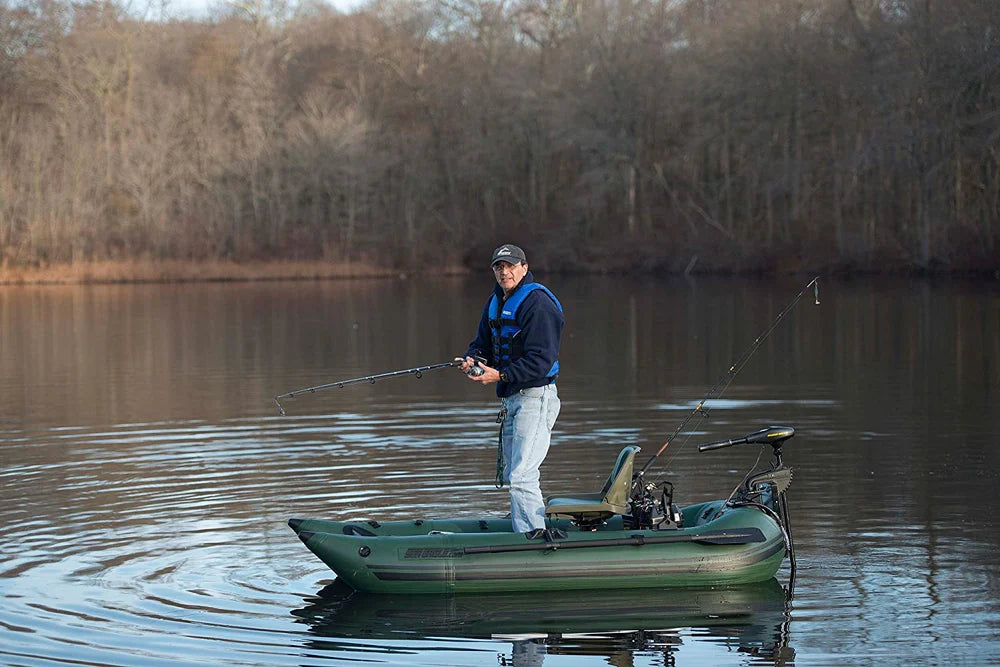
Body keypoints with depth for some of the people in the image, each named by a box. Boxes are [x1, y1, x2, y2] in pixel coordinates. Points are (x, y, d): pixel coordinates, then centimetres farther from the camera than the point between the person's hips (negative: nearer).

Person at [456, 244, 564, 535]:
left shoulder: (537, 304, -15)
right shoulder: (495, 302, 15)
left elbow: (541, 360, -21)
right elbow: (483, 343, 18)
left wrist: (500, 375, -27)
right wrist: (471, 359, -6)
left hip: (535, 397, -10)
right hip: (510, 399, 10)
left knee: (522, 476, -17)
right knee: (512, 475, 16)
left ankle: (534, 538, -16)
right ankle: (529, 531, 25)